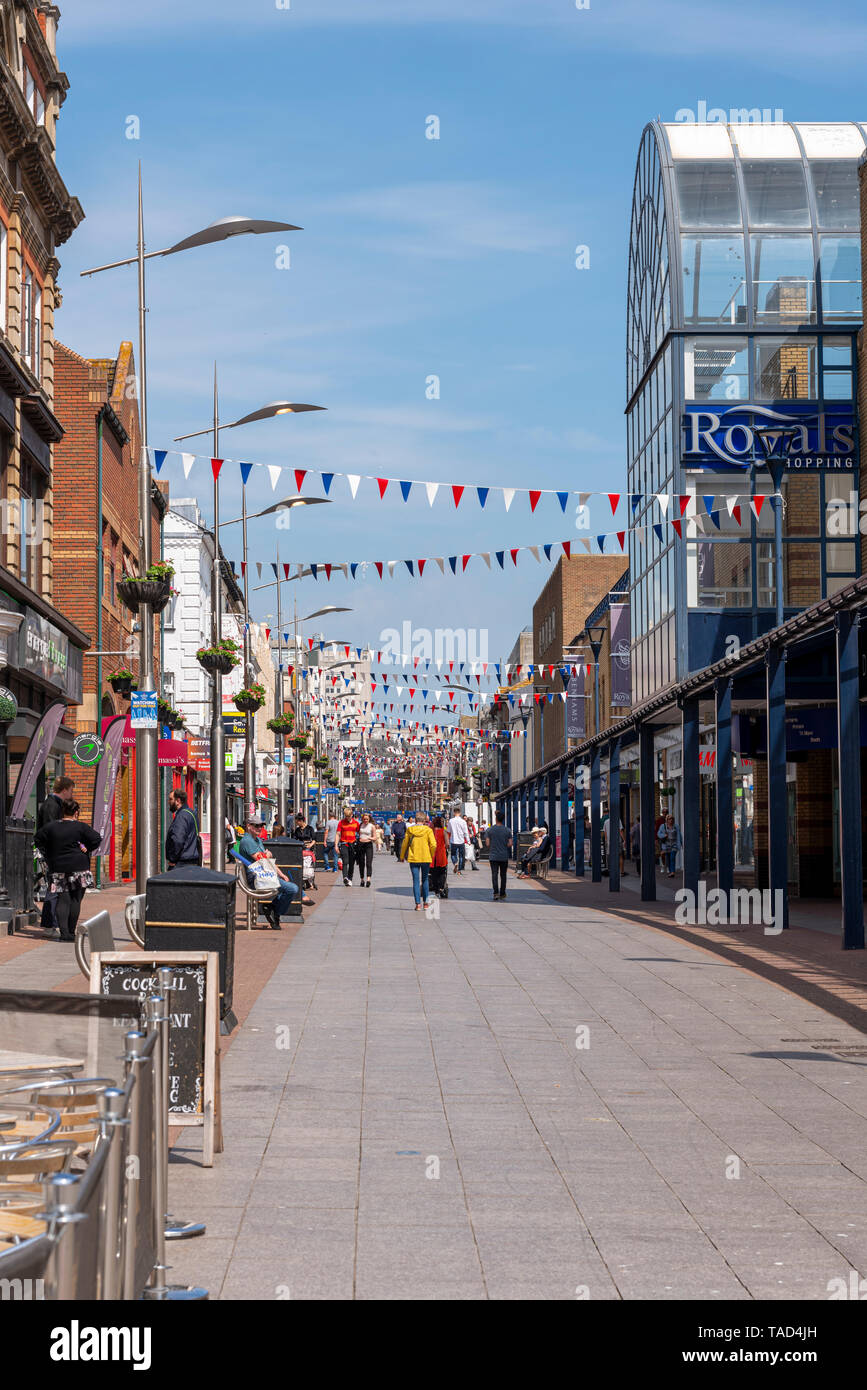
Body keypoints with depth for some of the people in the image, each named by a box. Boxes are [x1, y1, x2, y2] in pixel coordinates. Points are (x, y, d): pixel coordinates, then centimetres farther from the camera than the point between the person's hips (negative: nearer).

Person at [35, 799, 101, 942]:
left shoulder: (50, 827, 4)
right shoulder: (81, 827, -5)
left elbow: (37, 840, 12)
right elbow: (97, 839, -7)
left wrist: (48, 854, 17)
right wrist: (86, 850, 7)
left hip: (58, 867, 3)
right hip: (78, 867, -3)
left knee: (62, 900, 3)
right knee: (75, 900, 4)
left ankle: (64, 932, -8)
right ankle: (71, 932, 4)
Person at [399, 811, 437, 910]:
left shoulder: (409, 830, -2)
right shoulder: (428, 830, -5)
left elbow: (405, 844, 3)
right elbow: (433, 845, -10)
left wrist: (402, 857, 16)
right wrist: (432, 856, 7)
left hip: (413, 858, 0)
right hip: (426, 858, 0)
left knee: (416, 881, 3)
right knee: (425, 880, 14)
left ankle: (418, 903, -4)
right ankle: (425, 902, 18)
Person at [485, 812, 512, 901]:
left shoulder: (490, 830, -3)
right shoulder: (507, 830, -2)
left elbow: (487, 843, -5)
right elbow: (510, 844, -5)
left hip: (493, 856, -1)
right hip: (504, 856, 1)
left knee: (494, 874, -2)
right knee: (503, 875, 10)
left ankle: (496, 893, -17)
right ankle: (502, 894, 15)